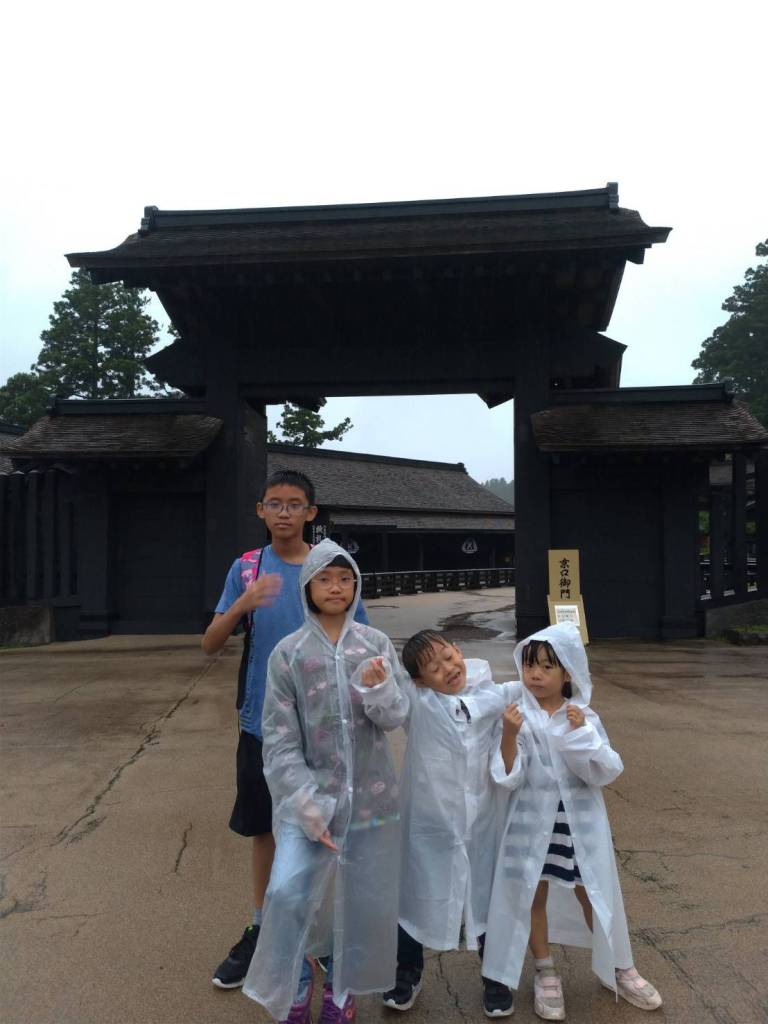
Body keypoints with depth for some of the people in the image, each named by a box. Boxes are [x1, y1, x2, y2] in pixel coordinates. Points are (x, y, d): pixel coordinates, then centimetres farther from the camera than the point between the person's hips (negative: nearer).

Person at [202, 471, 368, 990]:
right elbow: (210, 644, -6)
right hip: (263, 723, 2)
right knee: (265, 828, 16)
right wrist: (242, 604, -25)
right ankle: (262, 931, 37)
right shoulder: (246, 568, -2)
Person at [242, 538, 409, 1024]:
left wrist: (377, 688, -27)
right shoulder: (288, 653, -7)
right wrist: (306, 804, -12)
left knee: (363, 897, 11)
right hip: (310, 792, -1)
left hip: (369, 794, 2)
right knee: (287, 893, -9)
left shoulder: (377, 644, -4)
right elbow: (279, 739, -6)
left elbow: (396, 717, -5)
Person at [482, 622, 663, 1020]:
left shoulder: (585, 717, -7)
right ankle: (545, 974, 33)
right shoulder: (518, 717, -11)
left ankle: (620, 969, 37)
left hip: (580, 822, 1)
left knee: (594, 895, 14)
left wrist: (583, 734, -24)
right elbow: (508, 778, -14)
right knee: (534, 896, 12)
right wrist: (509, 735, -29)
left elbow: (605, 774, -11)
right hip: (533, 822, -1)